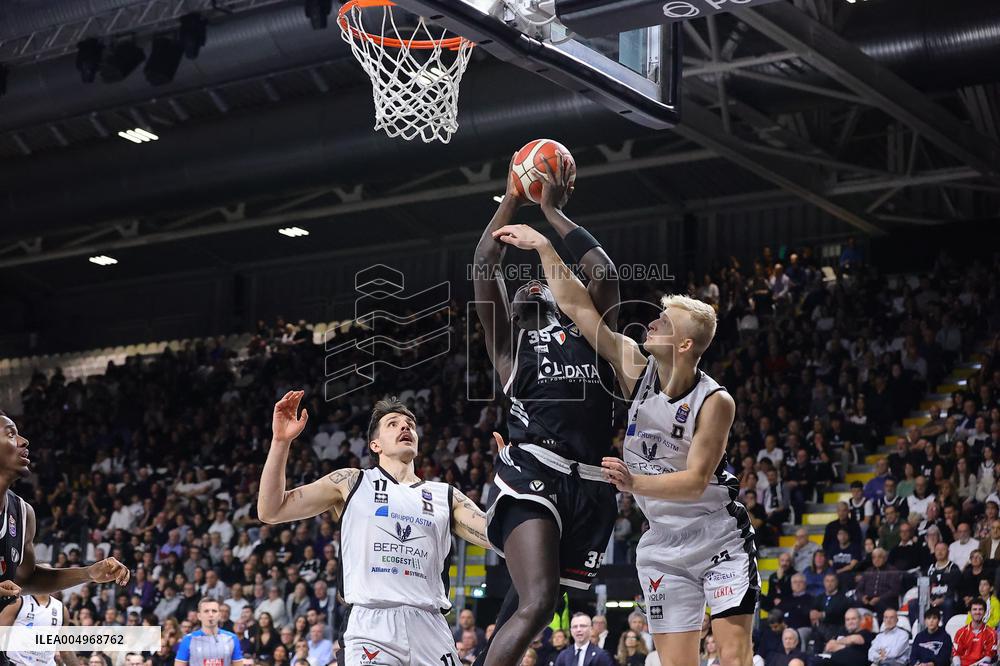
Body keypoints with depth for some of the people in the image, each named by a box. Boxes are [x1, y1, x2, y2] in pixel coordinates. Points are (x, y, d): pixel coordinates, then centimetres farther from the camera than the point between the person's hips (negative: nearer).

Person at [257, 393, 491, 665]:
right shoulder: (351, 483, 13)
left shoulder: (445, 497, 18)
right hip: (372, 627, -3)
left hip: (429, 627, 3)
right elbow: (271, 511, 8)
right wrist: (281, 441, -3)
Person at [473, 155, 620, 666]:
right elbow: (484, 267, 8)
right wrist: (512, 200, 15)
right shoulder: (510, 342, 17)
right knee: (536, 604, -22)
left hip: (590, 486, 4)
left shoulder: (590, 332, 24)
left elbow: (604, 273, 11)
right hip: (533, 475, -4)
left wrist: (554, 211, 18)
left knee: (527, 605, 10)